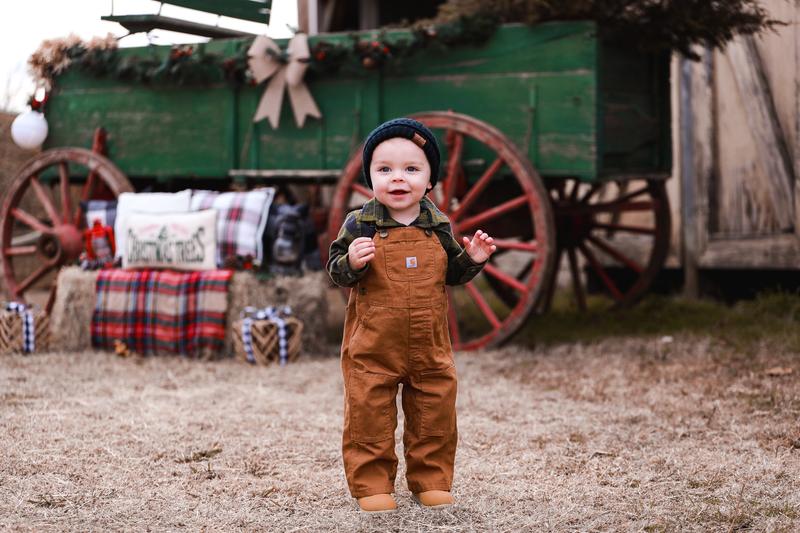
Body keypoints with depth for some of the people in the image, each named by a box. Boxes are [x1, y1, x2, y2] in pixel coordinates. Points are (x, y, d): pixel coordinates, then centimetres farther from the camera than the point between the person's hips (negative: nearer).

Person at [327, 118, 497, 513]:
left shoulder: (437, 225, 3)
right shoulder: (361, 224, -7)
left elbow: (451, 274, 13)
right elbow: (336, 272, -6)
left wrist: (472, 259, -5)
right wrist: (352, 263, -26)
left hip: (429, 346, 3)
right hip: (373, 347, -3)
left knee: (435, 416, 10)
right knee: (369, 415, 1)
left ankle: (430, 480, 25)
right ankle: (371, 484, 14)